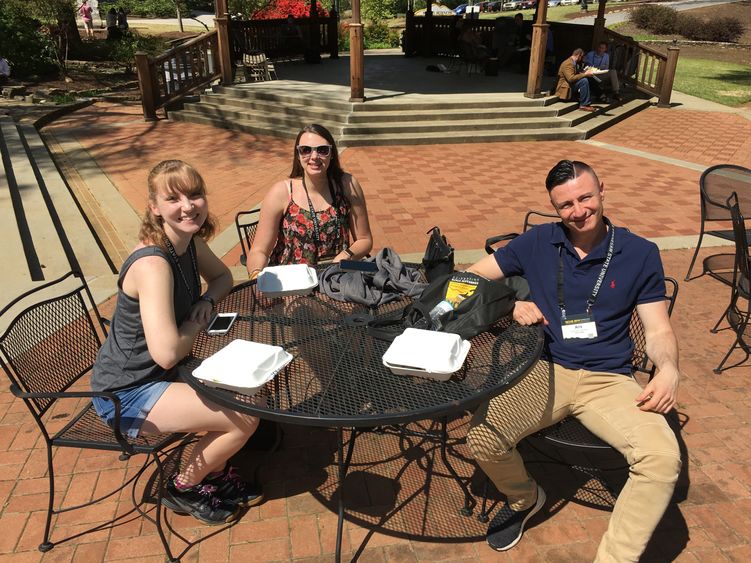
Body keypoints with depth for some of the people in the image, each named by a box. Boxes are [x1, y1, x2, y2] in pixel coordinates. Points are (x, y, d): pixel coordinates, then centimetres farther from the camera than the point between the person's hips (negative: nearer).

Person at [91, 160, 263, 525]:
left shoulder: (190, 242, -4)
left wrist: (207, 301, -7)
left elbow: (222, 276, 16)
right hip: (127, 394, -9)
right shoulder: (153, 263, -30)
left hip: (160, 375, 9)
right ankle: (183, 489, 10)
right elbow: (166, 353, -36)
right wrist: (199, 321, -16)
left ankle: (214, 472, 24)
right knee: (246, 418, -16)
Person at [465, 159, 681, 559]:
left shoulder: (640, 254, 4)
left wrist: (669, 369, -15)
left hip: (608, 379, 0)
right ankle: (523, 498, 12)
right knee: (481, 439, -24)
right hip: (544, 371, 0)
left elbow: (658, 331, 7)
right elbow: (470, 280, 9)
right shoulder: (537, 243, 5)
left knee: (663, 458, -28)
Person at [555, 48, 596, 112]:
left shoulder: (573, 62, 16)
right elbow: (571, 78, -28)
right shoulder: (568, 63, -17)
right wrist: (585, 74, -24)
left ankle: (587, 102, 7)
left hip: (570, 85, 11)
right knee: (584, 80, -25)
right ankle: (584, 105, -20)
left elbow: (576, 74, 21)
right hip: (566, 88, -11)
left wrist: (585, 72, 7)